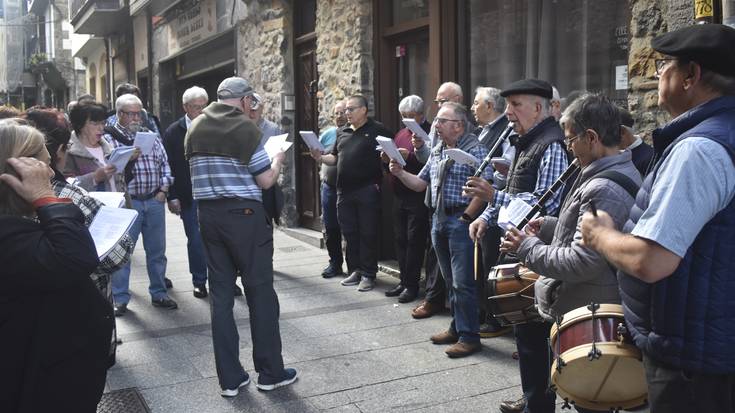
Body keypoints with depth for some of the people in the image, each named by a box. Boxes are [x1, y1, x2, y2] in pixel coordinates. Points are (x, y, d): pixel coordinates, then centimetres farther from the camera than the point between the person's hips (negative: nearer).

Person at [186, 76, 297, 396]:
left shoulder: (195, 128, 9)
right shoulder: (244, 127, -10)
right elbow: (266, 181, -8)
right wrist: (278, 159, 10)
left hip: (209, 214, 6)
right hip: (244, 214, -6)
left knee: (221, 293, 7)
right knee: (260, 292, 4)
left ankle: (230, 378, 12)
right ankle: (270, 372, 12)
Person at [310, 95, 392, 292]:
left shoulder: (377, 130, -1)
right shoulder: (343, 132, 17)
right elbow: (335, 158, 20)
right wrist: (320, 157, 2)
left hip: (367, 189, -6)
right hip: (344, 190, 6)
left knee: (368, 234, 0)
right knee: (349, 233, 11)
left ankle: (368, 274, 8)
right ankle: (355, 270, 22)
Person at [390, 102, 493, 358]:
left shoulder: (474, 149, -10)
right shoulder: (437, 151, 15)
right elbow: (420, 184, 18)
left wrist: (468, 216, -23)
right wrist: (400, 173, 3)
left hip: (461, 220, -8)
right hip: (439, 220, 8)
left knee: (463, 283, -4)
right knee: (450, 280, 15)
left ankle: (469, 336, 6)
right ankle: (457, 327, 27)